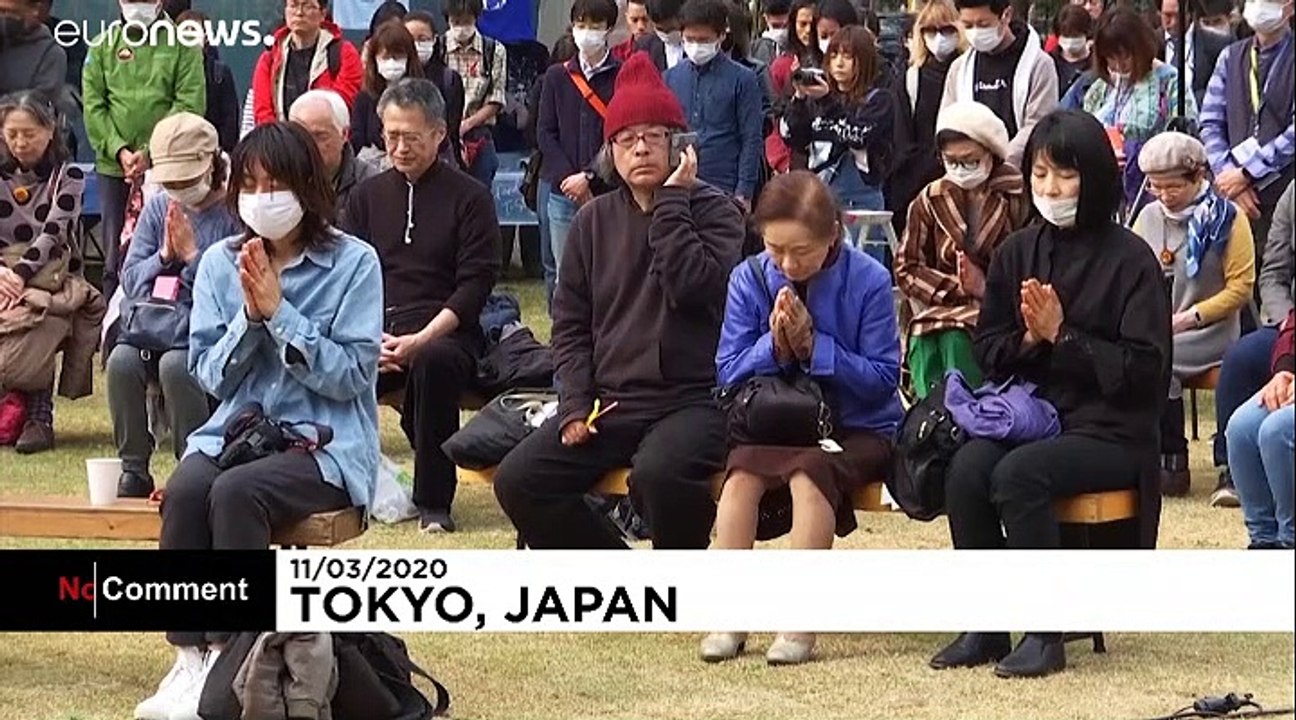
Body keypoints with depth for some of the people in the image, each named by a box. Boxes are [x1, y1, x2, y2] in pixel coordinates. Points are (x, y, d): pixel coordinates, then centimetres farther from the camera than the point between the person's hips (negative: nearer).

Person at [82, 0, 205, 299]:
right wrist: (119, 151, -9)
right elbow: (93, 105, 5)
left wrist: (151, 152, -14)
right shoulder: (102, 47, 11)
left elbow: (190, 105, -6)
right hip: (113, 166, 2)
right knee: (115, 252, 4)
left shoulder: (182, 46, 2)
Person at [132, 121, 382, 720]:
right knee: (184, 490, -29)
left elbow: (353, 374, -9)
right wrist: (248, 316, -11)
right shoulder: (220, 263, 9)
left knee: (235, 491, -33)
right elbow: (209, 374, 6)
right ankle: (190, 659, -26)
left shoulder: (353, 262, -2)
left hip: (327, 444, -4)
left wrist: (278, 311, -15)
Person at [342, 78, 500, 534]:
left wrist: (421, 340, -15)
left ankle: (434, 501, -27)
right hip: (373, 332, 3)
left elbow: (475, 284, -2)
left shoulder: (469, 198, 7)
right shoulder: (367, 197, 18)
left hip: (444, 333, -3)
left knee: (433, 362, -39)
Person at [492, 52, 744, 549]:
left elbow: (695, 286, -18)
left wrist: (670, 203, -13)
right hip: (608, 403, 5)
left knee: (658, 472, -37)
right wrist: (575, 403, 0)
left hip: (693, 399, -5)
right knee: (518, 482, -12)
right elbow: (569, 321, 14)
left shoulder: (714, 211, 1)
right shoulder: (595, 221, 14)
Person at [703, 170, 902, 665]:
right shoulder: (749, 279, 0)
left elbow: (883, 378, -9)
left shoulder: (868, 281, -9)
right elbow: (728, 373, 1)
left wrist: (813, 346, -19)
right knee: (741, 474, -30)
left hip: (858, 430, -3)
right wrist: (774, 345, -18)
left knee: (807, 472, -35)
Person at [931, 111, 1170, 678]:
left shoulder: (1129, 259, -5)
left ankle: (1043, 633, -22)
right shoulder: (1017, 253, 10)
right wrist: (1030, 339, -9)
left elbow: (1144, 370, -10)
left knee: (1017, 474, -32)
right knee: (966, 468, -26)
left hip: (1111, 432, -5)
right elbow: (988, 351, 12)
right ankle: (985, 627, -16)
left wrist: (1062, 335, -14)